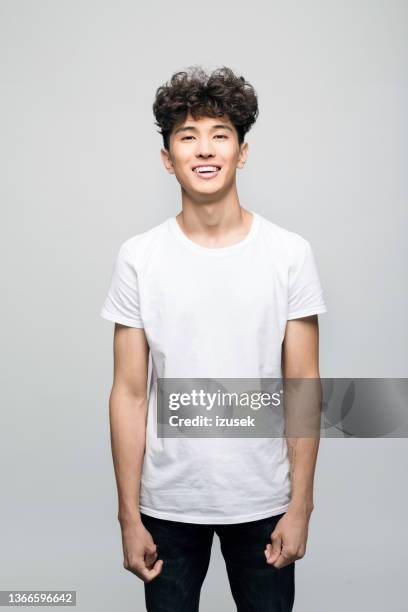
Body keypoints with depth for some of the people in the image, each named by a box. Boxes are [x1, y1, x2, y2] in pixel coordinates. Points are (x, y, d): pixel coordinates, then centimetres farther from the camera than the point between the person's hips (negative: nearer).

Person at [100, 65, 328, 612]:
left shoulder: (290, 254, -6)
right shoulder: (138, 258, -6)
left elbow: (302, 386, -3)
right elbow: (129, 394, -4)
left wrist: (300, 505, -4)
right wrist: (129, 516, -3)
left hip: (263, 501, 0)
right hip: (168, 502, 0)